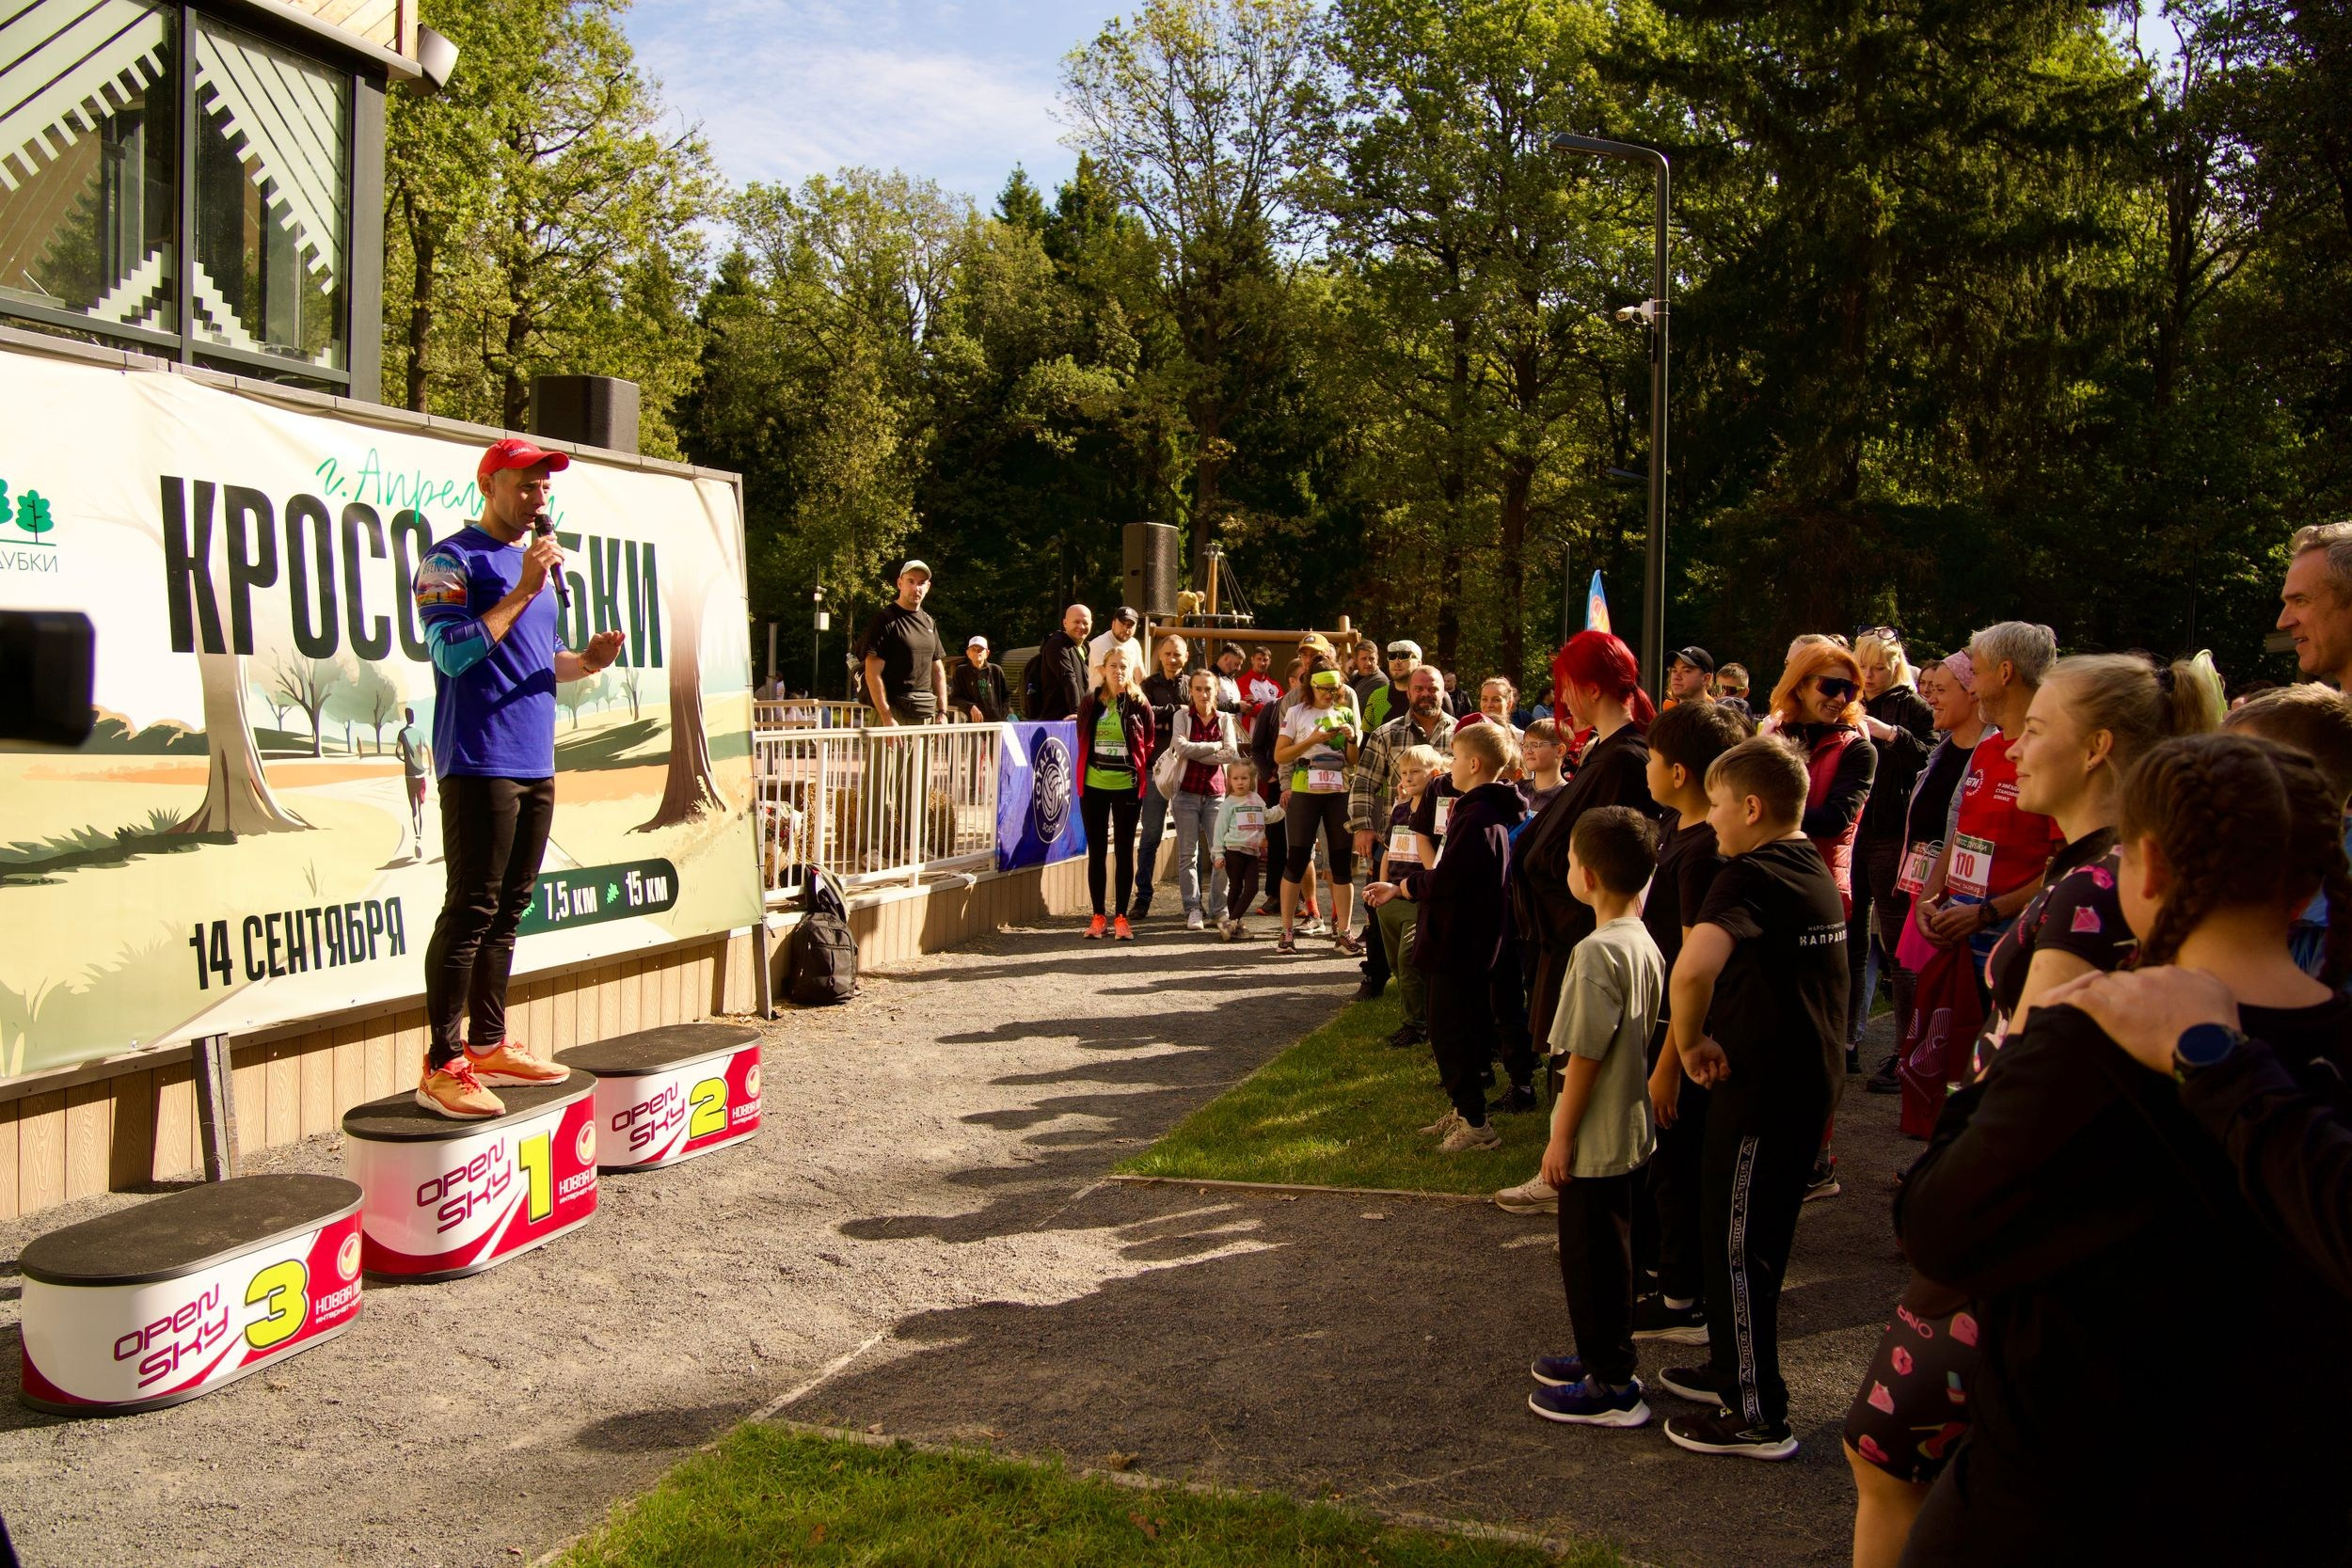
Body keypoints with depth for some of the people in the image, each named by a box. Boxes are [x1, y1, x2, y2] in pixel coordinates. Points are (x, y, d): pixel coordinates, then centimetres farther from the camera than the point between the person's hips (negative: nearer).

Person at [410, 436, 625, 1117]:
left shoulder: (536, 560, 20)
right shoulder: (452, 560, -5)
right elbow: (453, 653, -17)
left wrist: (586, 659, 4)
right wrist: (524, 589, -18)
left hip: (535, 764, 8)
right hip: (479, 764, -8)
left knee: (508, 909, 12)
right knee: (470, 911, -9)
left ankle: (488, 1043, 20)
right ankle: (442, 1066, -5)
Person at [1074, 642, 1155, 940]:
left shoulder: (1140, 705, -2)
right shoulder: (1090, 703, 3)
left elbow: (1147, 746, 5)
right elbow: (1082, 742, 13)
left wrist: (1140, 776, 4)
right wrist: (1084, 775, 11)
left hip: (1127, 787, -2)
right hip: (1094, 787, 2)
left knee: (1124, 852, 3)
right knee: (1096, 852, 6)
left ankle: (1121, 917, 8)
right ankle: (1097, 916, 12)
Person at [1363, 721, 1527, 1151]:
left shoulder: (1477, 819, -22)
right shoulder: (1485, 811, 11)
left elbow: (1442, 881, -25)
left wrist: (1401, 886, -7)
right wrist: (1400, 887, 12)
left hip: (1460, 944, -11)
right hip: (1466, 942, 11)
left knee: (1451, 1031, -2)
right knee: (1468, 1028, 18)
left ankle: (1475, 1124, 4)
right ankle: (1463, 1111, 29)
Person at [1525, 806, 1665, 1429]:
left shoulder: (1597, 951, -24)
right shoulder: (1644, 942, 3)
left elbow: (1585, 1055, -23)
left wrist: (1561, 1136, -14)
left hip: (1594, 1138, -9)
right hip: (1631, 1127, 9)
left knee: (1591, 1256, 3)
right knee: (1607, 1250, 21)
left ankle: (1612, 1389, 12)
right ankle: (1604, 1358, 34)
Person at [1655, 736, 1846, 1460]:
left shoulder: (1749, 877, -20)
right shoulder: (1816, 871, 9)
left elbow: (1693, 968, -38)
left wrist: (1690, 1042, -22)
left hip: (1761, 1086, -9)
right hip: (1811, 1079, 9)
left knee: (1738, 1247, 2)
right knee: (1755, 1238, 21)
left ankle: (1757, 1416, 11)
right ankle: (1736, 1368, 35)